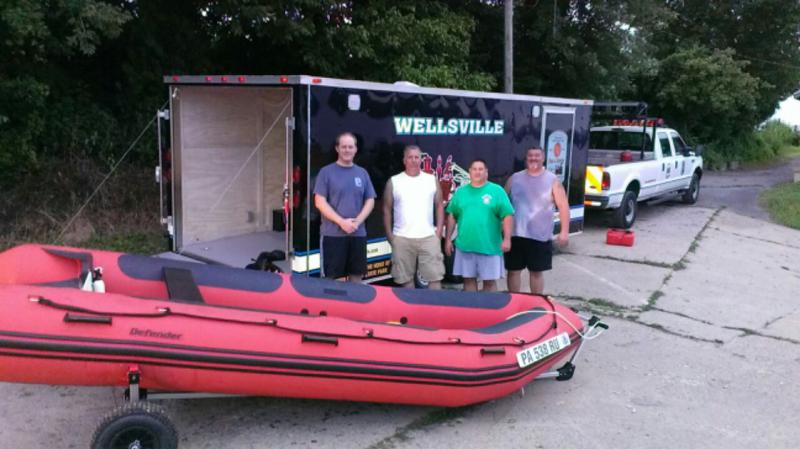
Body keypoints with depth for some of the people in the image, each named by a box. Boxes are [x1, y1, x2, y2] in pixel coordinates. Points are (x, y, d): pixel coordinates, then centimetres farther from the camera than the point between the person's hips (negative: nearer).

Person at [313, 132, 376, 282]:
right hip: (332, 234, -4)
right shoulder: (326, 172, 0)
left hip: (358, 234, 4)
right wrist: (341, 222, -15)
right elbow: (320, 202, -6)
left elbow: (370, 201, 10)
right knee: (331, 278, -2)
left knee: (356, 277, 8)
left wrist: (357, 221, -8)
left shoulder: (362, 173, 12)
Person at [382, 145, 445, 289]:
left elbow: (439, 206, 11)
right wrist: (389, 234, 0)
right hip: (402, 238, 0)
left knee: (435, 276, -3)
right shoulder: (393, 182, 5)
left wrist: (439, 230, 1)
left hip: (428, 237, 1)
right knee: (405, 278, 4)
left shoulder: (432, 180, 9)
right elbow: (387, 209, 6)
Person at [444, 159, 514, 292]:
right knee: (469, 279, 11)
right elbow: (452, 216, 12)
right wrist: (448, 239, 8)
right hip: (465, 246, 3)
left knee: (490, 281, 4)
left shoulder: (497, 191, -1)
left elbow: (507, 216, -5)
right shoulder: (461, 191, 9)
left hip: (489, 247, -3)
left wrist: (507, 239, -13)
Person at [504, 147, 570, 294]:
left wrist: (564, 231, -9)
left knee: (536, 272, 8)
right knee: (513, 270, 6)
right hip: (516, 235, 2)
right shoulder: (515, 178, 7)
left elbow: (563, 206, -1)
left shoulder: (552, 180, 1)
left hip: (540, 236, -2)